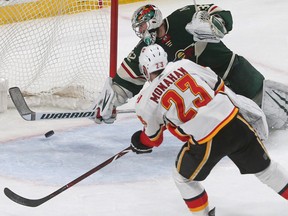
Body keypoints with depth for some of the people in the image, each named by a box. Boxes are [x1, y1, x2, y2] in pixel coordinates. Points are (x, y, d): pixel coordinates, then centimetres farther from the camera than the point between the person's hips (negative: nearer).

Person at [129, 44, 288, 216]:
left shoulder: (146, 102, 3)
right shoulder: (184, 65, 7)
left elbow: (153, 138, 18)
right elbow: (217, 85, 15)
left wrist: (140, 143, 40)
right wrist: (239, 102, 30)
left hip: (207, 141, -3)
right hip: (234, 121, 4)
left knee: (183, 177, 24)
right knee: (263, 166, 24)